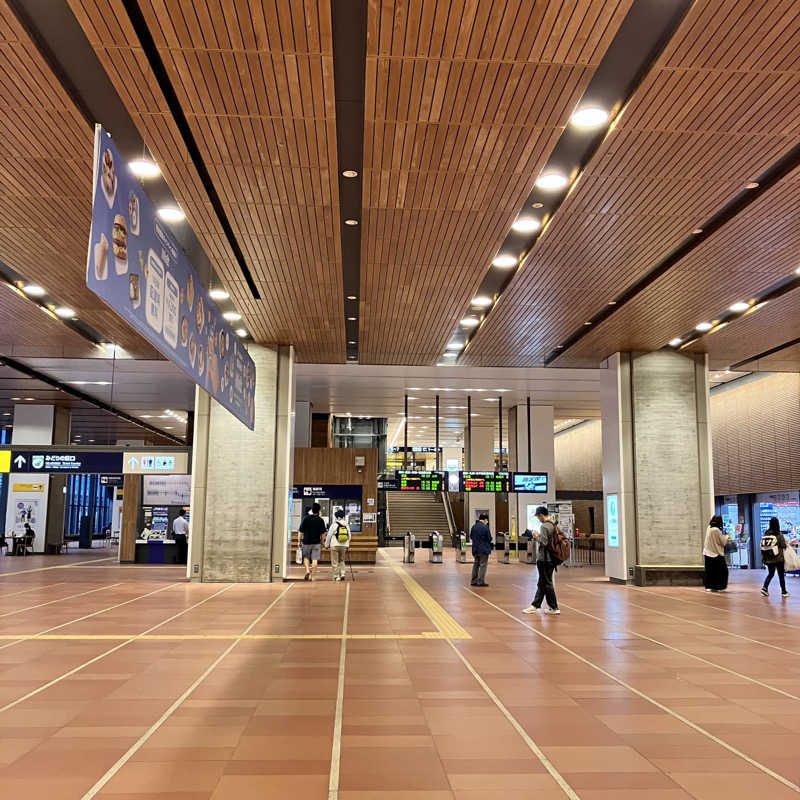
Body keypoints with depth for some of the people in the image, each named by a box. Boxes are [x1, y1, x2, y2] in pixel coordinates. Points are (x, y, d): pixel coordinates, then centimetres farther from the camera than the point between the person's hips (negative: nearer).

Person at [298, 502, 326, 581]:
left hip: (306, 542, 0)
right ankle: (311, 575, -1)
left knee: (306, 557, 16)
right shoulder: (321, 520, -1)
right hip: (316, 542, 0)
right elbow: (322, 533, 2)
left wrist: (300, 541, 7)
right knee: (314, 559, 3)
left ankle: (307, 570, -5)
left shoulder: (306, 519, -4)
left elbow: (301, 531, -2)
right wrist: (321, 543, 12)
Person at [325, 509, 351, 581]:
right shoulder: (346, 525, 4)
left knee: (335, 562, 3)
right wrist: (347, 545, 22)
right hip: (344, 546, 4)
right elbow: (349, 536, 10)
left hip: (335, 545, -4)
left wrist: (327, 544, 6)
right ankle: (342, 573, 4)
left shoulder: (334, 525, -9)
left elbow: (329, 535, -6)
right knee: (341, 560, 18)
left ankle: (336, 576, 4)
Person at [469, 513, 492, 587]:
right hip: (484, 549, -6)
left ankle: (473, 581, 17)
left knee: (476, 564, 14)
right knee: (483, 565, 0)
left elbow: (471, 537, 13)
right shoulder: (485, 527, -15)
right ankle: (481, 581, -4)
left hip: (475, 549, 6)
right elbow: (489, 538, -12)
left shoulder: (473, 527, 4)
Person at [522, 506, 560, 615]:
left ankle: (554, 608, 7)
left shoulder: (544, 526, -17)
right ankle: (535, 606, 21)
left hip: (544, 559, -9)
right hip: (551, 558, 9)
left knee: (547, 583, 1)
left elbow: (544, 542, -24)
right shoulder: (553, 525, 10)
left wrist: (536, 536, -8)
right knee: (541, 583, 14)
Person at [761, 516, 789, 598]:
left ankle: (765, 587, -1)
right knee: (781, 575, 10)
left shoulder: (765, 534, -1)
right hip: (778, 558, -4)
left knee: (770, 574, 17)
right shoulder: (779, 535, -14)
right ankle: (784, 592, 18)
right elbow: (783, 546, -11)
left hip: (768, 559, 4)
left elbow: (762, 546, 3)